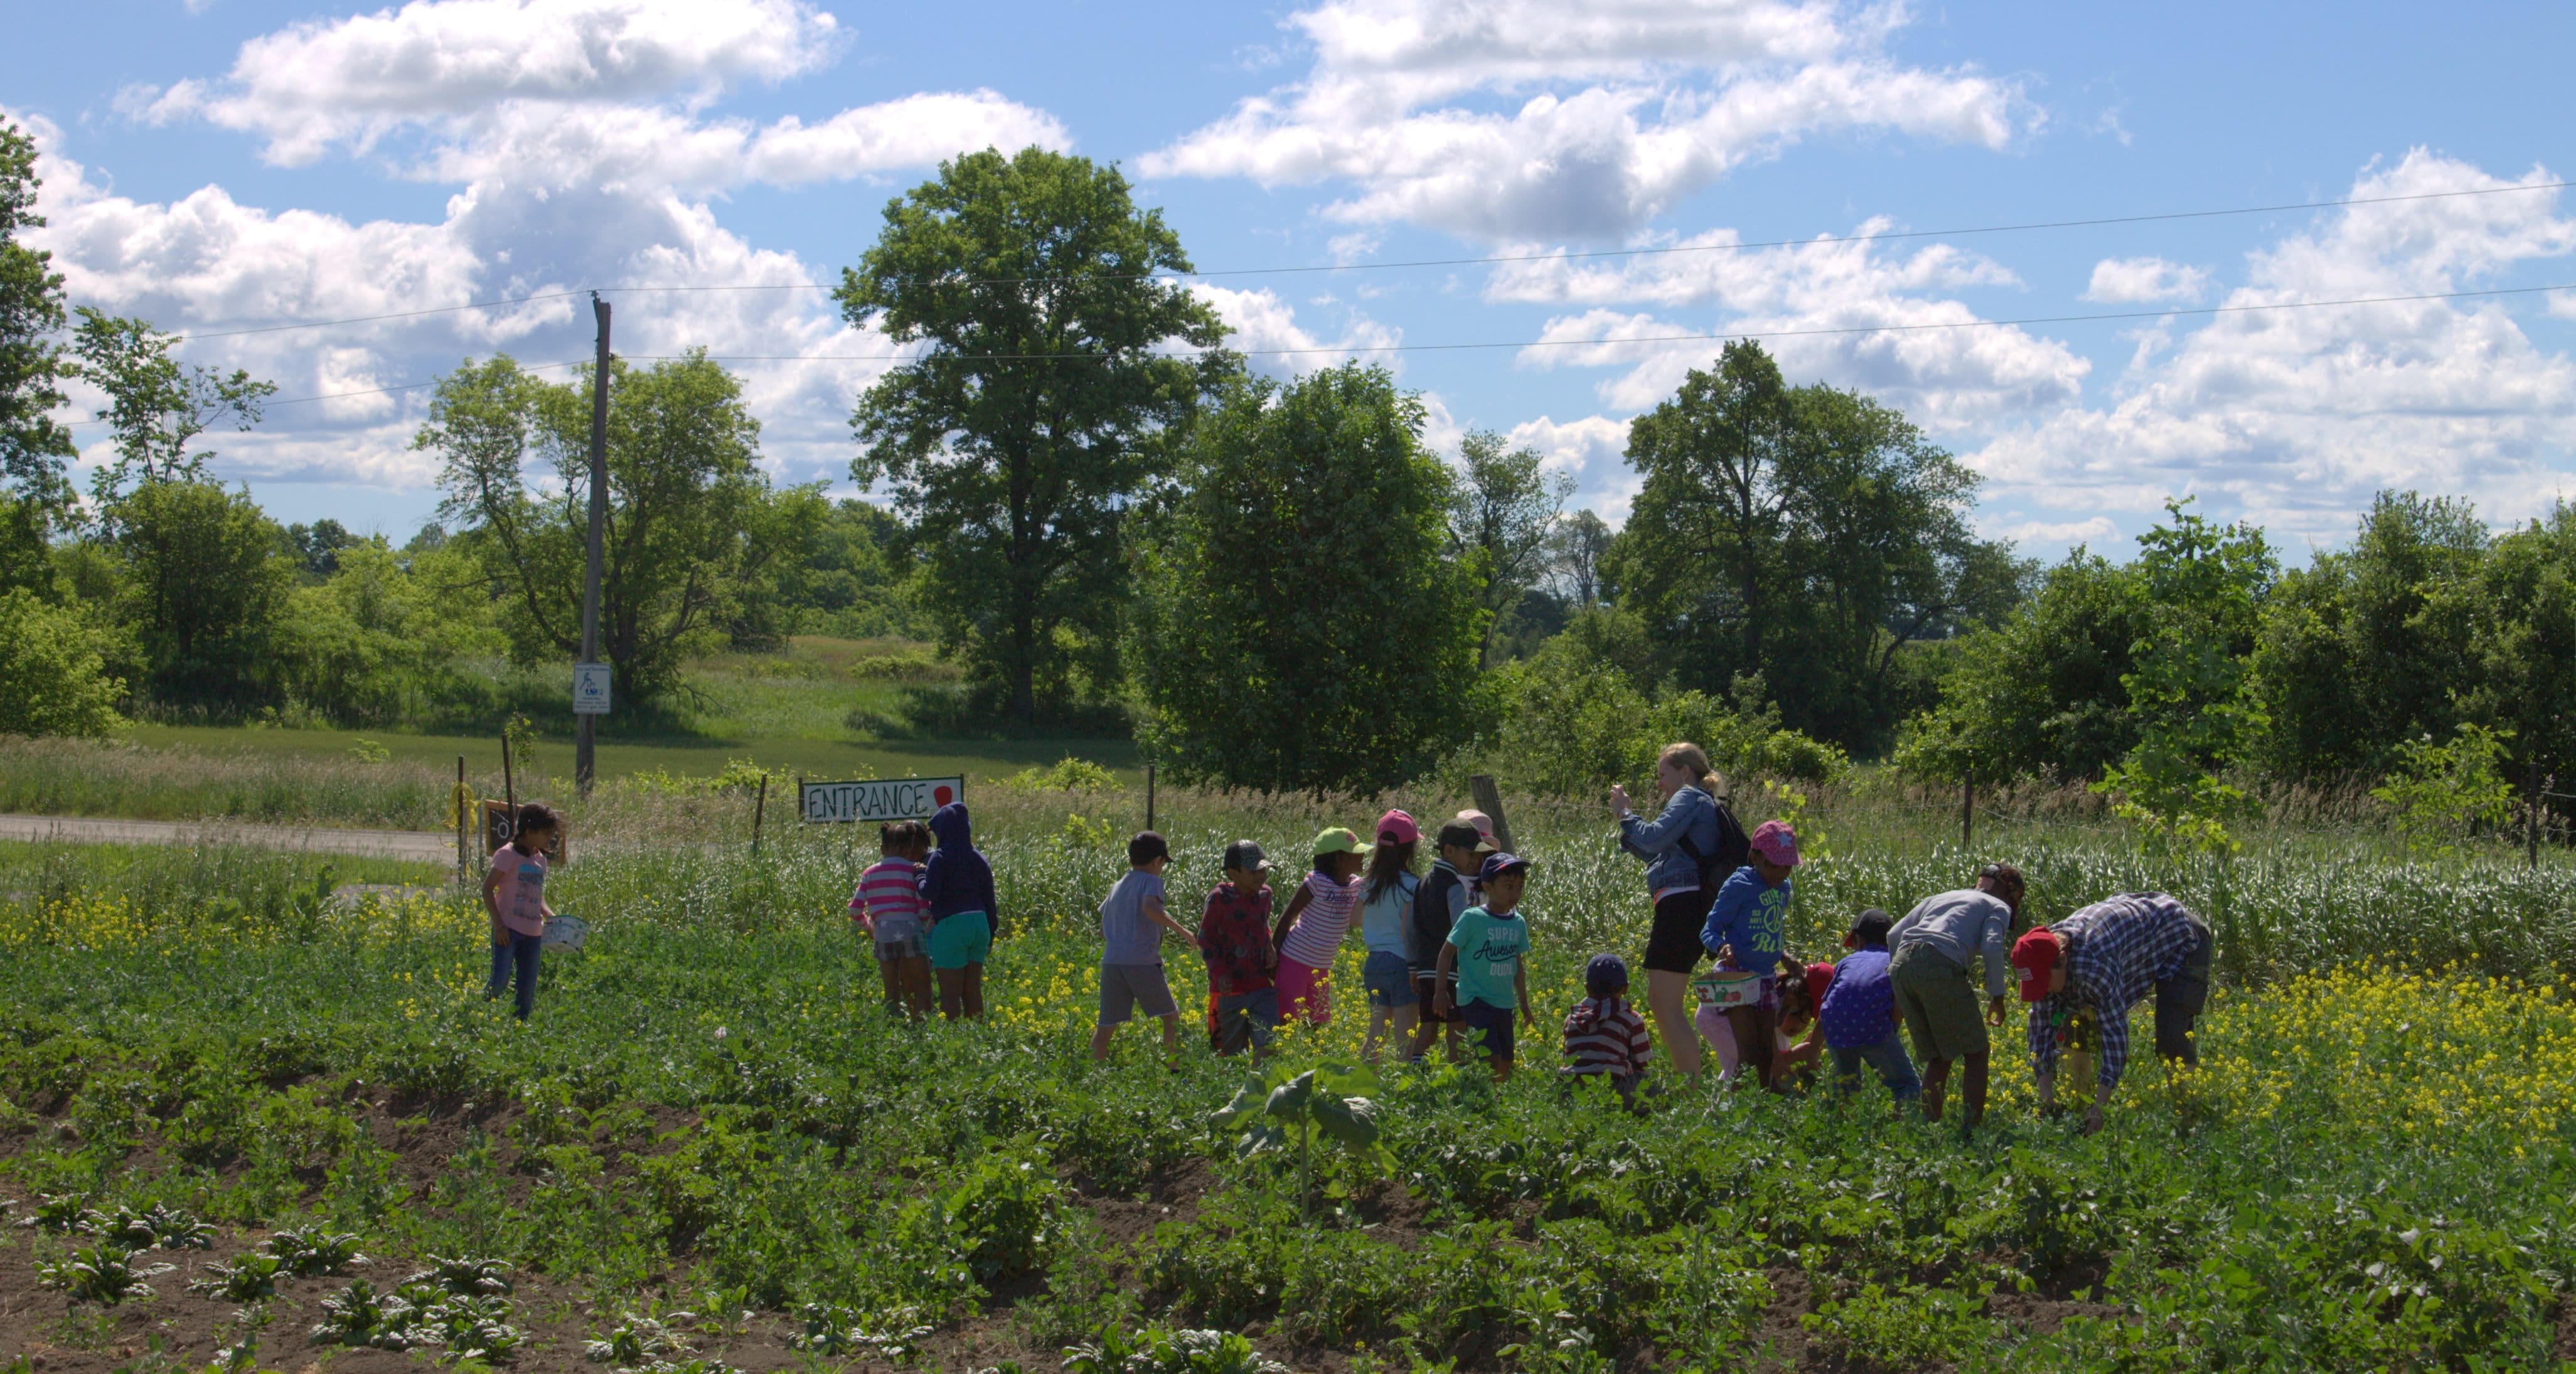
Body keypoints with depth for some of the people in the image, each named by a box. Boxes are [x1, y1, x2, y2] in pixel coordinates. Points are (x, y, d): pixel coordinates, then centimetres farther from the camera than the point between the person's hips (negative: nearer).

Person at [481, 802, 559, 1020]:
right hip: (508, 929, -7)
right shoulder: (508, 854, -7)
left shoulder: (540, 859, 15)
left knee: (528, 988, 6)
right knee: (499, 981, -14)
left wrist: (551, 916, 6)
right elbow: (488, 889, -9)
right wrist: (498, 924, -16)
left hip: (533, 932, 7)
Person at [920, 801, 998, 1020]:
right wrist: (991, 935, 21)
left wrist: (921, 875, 1)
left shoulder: (941, 857, -10)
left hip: (951, 926, -7)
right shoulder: (978, 859, 11)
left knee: (950, 994, -3)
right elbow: (990, 901, 14)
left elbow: (929, 893, -19)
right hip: (979, 925, 7)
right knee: (973, 990, 13)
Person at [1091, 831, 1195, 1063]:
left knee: (1105, 1027, 8)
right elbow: (1150, 908, -22)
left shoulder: (1116, 886, 20)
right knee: (1171, 1016, 9)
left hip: (1111, 962, 6)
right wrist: (1182, 931, -18)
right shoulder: (1151, 881, 0)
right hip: (1142, 962, -6)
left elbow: (1103, 932, 22)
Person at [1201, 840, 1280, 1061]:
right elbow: (1205, 939, -5)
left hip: (1262, 986, 4)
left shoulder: (1264, 894, 7)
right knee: (1231, 1053, 8)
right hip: (1230, 988, -4)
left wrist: (1271, 950, 5)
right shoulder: (1219, 899, -9)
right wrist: (1219, 973, -17)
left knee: (1267, 1044, -12)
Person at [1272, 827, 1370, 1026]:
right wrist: (1273, 955, -10)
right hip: (1295, 962, -7)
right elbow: (1287, 916, -9)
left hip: (1322, 967, 7)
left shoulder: (1356, 886, 1)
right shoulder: (1316, 882, -16)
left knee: (1319, 1023, 9)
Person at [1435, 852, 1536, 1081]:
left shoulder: (1518, 923, 7)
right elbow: (1447, 952, -5)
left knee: (1505, 1065, 9)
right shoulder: (1472, 918, -11)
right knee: (1491, 1060, -16)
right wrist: (1442, 992, -8)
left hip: (1504, 1003, 6)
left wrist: (1525, 1005, 23)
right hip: (1475, 1000, -6)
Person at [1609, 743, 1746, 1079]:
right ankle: (1687, 1080, 20)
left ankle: (1692, 1084, -17)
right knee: (1663, 1004, 19)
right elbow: (1658, 853, 25)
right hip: (1697, 909, 11)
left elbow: (1654, 838, -17)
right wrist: (1626, 818, 18)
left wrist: (1625, 814, -1)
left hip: (1682, 905, -11)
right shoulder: (1708, 807, 27)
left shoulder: (1690, 797, -3)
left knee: (1664, 1003, -13)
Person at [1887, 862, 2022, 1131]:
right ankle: (1971, 1127, 2)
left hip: (1900, 965, 6)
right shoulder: (1999, 907, 19)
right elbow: (1992, 947, -2)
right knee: (1977, 1053, 9)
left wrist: (1899, 992, 32)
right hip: (1941, 967, -6)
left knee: (1938, 1057, 19)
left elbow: (1893, 936, 26)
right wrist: (1997, 996, 6)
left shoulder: (1940, 897, 34)